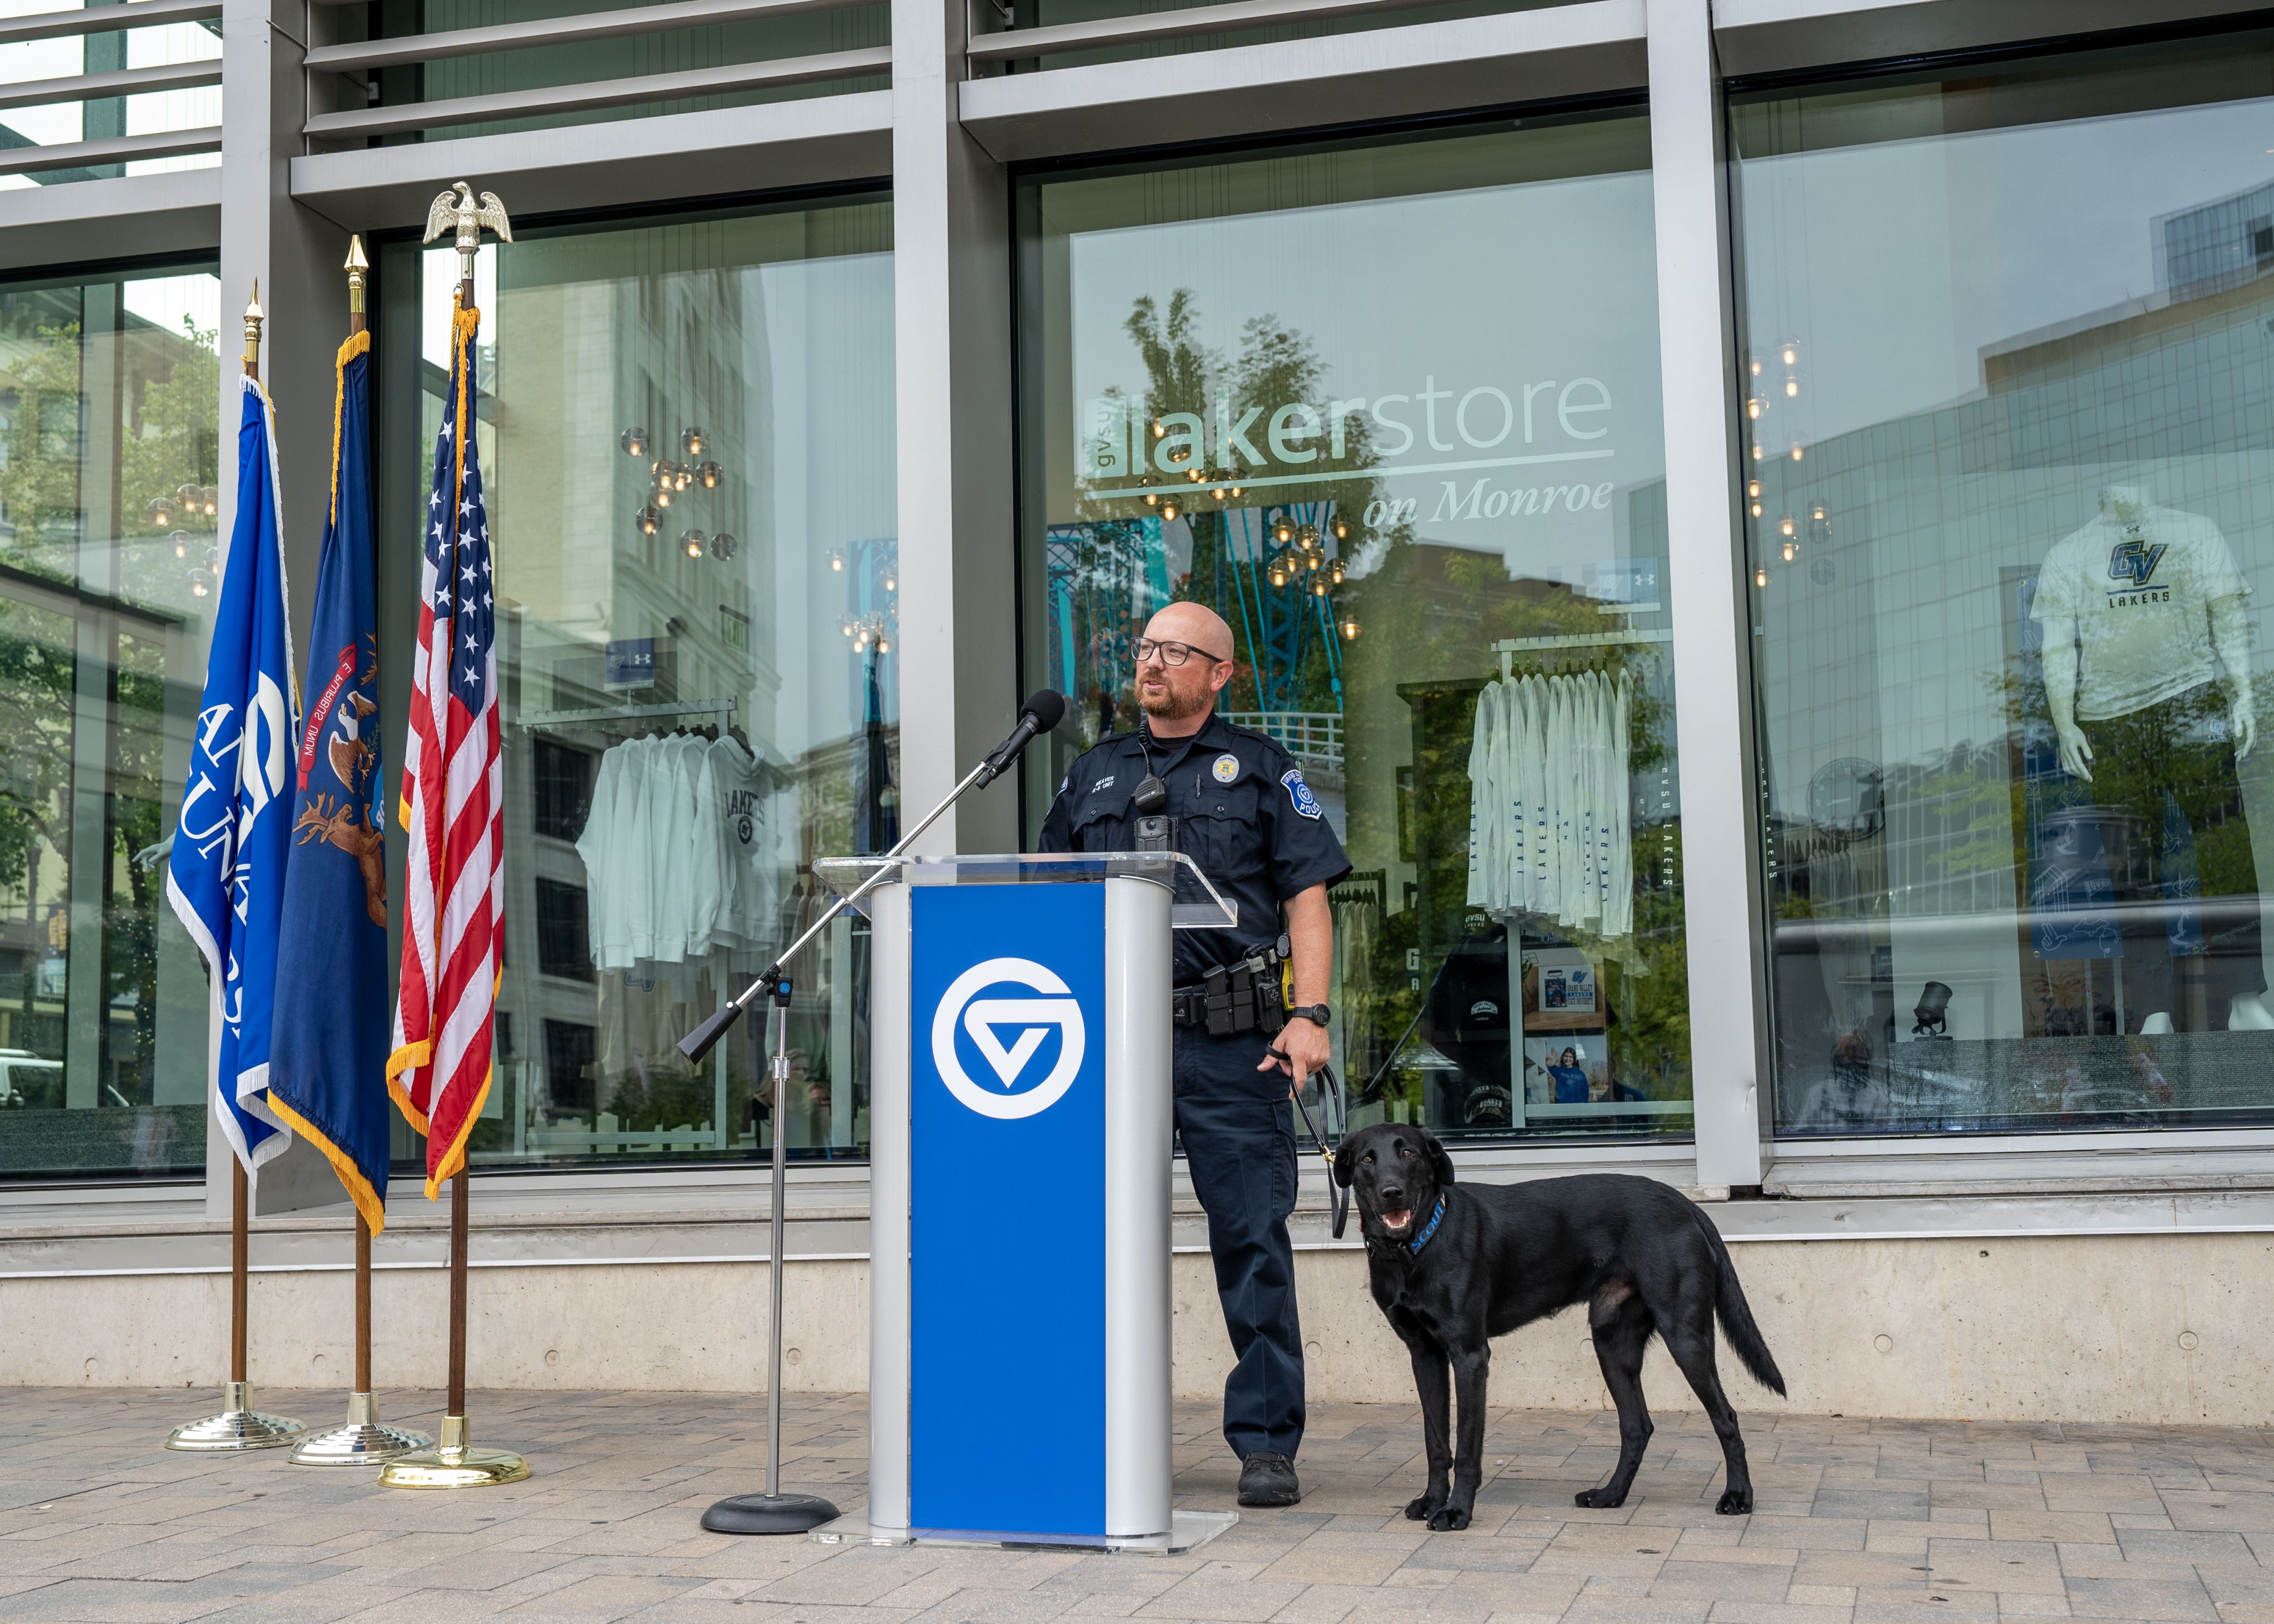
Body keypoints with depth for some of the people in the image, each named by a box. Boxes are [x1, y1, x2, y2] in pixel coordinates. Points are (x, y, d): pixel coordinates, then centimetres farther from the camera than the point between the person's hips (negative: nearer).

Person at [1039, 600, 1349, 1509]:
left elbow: (1308, 898, 3)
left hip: (1232, 1042, -3)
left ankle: (1266, 1443, 3)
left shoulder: (1259, 769, 10)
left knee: (1253, 1241, -3)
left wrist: (1309, 1015, -9)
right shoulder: (1094, 773, 18)